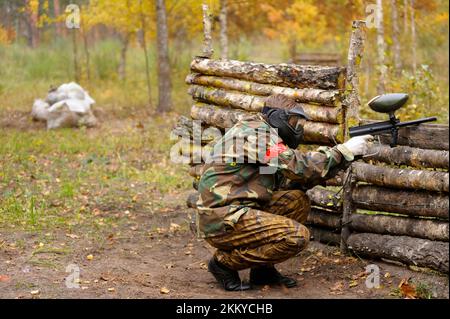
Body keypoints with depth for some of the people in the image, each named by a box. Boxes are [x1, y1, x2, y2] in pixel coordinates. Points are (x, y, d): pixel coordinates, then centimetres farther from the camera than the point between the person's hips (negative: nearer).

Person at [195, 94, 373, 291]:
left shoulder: (264, 135, 19)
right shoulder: (256, 132, -12)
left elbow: (287, 182, 15)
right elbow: (299, 166, -18)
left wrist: (335, 161, 6)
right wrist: (344, 151, -10)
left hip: (230, 211, 10)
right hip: (222, 220, -10)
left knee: (298, 200, 9)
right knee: (298, 236, -17)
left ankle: (263, 268, 10)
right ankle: (225, 261, -4)